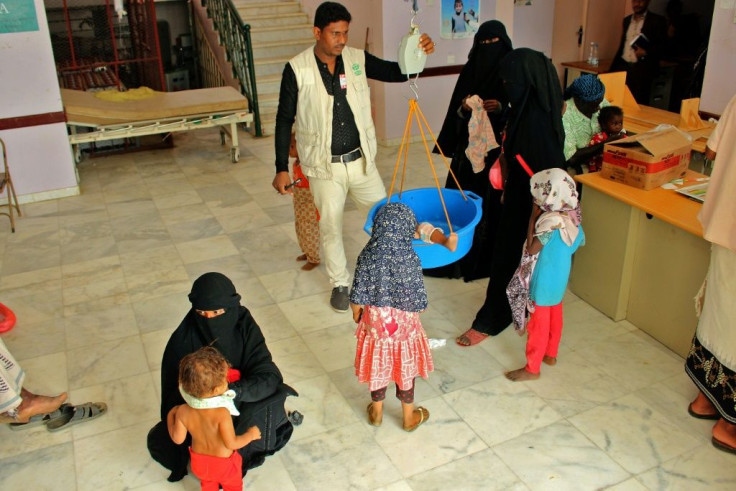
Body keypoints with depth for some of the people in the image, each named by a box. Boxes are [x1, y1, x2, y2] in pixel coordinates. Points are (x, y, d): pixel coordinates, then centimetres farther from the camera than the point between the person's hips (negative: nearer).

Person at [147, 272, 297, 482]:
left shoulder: (245, 328, -22)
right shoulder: (184, 338, -20)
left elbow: (268, 376, -29)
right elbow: (174, 389, -12)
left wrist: (235, 390, -45)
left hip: (238, 406, 0)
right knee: (159, 441, -18)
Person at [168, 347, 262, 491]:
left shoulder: (183, 412, -25)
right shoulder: (222, 413, -39)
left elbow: (178, 439, -10)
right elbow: (231, 443, -32)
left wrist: (170, 416, 4)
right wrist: (251, 434, -16)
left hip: (199, 462, 4)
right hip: (224, 463, -4)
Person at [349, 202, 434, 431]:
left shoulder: (367, 257, -19)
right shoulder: (410, 260, -23)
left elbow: (357, 301, -14)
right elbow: (418, 305, -19)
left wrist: (356, 314, 8)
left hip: (374, 325, 1)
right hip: (403, 327, -1)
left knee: (377, 367, 23)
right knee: (404, 369, 20)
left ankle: (376, 413, 44)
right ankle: (409, 418, 39)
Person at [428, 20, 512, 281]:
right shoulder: (470, 69, 5)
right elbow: (455, 110, 7)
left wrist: (500, 108, -20)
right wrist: (464, 108, -15)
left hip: (498, 146, -3)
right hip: (469, 145, 3)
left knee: (492, 200, 1)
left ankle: (488, 257, 14)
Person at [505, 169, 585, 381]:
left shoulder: (550, 222, -31)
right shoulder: (572, 217, -6)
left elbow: (531, 249, -25)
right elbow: (580, 241, 9)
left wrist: (533, 217, -24)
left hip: (544, 282, -8)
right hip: (560, 279, 8)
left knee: (538, 324, 4)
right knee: (554, 318, 24)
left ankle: (532, 368, 17)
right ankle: (550, 354, 44)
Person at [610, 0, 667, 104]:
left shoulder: (657, 21, 1)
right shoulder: (627, 20, 18)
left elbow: (662, 45, -2)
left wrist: (646, 52, -19)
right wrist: (612, 68, 16)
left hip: (643, 69, -5)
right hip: (623, 67, 5)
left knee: (639, 104, -7)